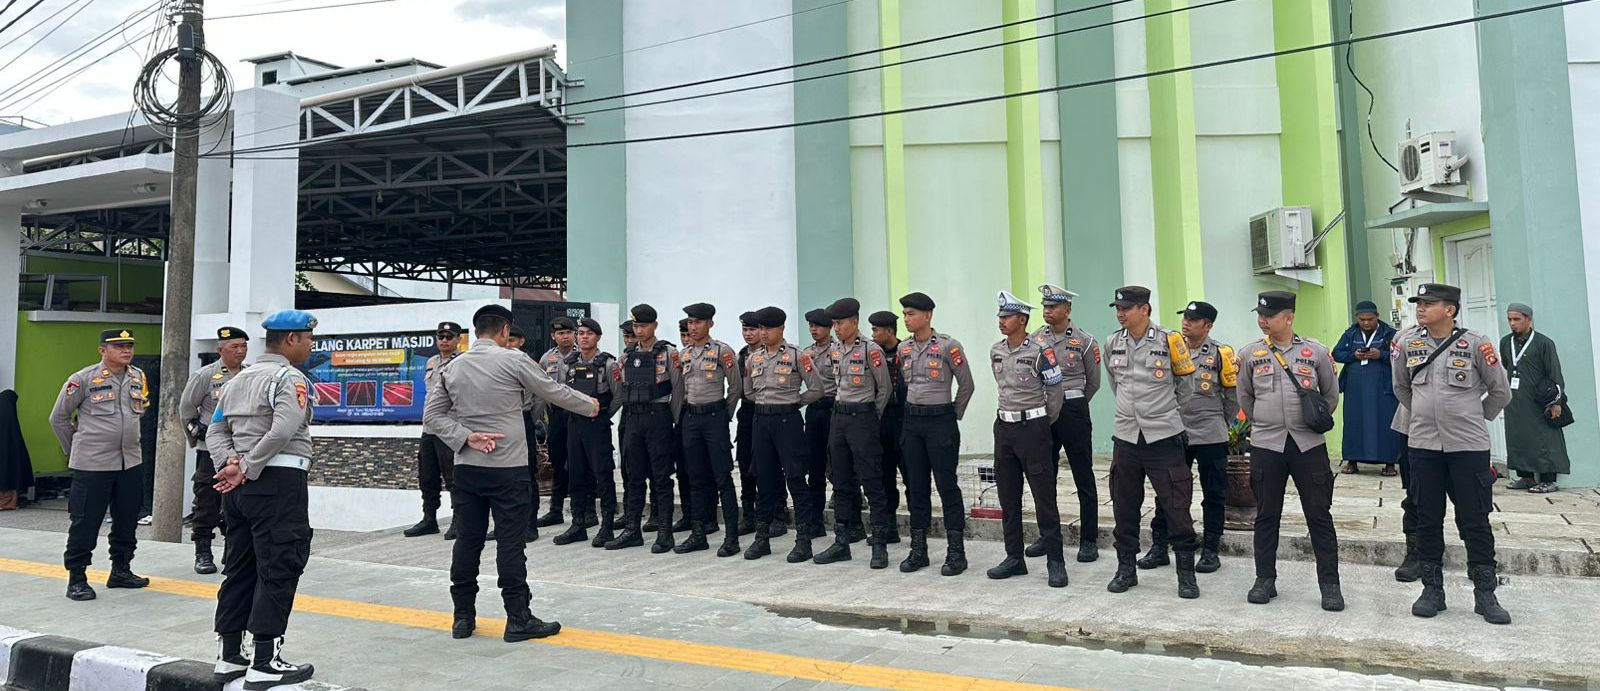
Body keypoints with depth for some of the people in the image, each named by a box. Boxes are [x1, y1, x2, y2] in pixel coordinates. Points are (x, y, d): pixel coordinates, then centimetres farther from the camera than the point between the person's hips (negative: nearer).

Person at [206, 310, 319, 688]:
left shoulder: (237, 380, 19)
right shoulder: (290, 379, -9)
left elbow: (215, 432, 15)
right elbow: (283, 431, -22)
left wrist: (229, 465, 1)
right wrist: (247, 470, -13)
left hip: (240, 487, 9)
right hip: (279, 483, -9)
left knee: (240, 568, 14)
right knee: (278, 570, -5)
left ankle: (229, 656, 20)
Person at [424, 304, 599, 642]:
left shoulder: (452, 367, 7)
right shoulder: (514, 360, -8)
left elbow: (432, 415, 5)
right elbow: (554, 391, 2)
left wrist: (466, 437, -5)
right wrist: (590, 405, 18)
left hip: (466, 466, 5)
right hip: (508, 467, -5)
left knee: (468, 539, 10)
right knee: (510, 542, -1)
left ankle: (463, 617, 18)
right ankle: (518, 620, 4)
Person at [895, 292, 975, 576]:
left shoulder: (948, 346, -10)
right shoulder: (903, 348, 7)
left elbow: (966, 384, -3)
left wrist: (954, 415, 3)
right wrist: (915, 410, 15)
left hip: (941, 420, -6)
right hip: (912, 421, 6)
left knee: (947, 486, -3)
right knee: (916, 486, 9)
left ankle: (956, 552, 5)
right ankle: (918, 550, 17)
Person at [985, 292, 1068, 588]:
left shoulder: (1040, 350, -12)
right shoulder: (996, 352, 9)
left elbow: (1055, 391, -5)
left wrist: (1044, 424, 4)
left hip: (1033, 427, -7)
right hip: (1004, 427, 7)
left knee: (1044, 496, -3)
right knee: (1008, 496, 10)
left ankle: (1055, 562, 4)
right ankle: (1014, 558, 20)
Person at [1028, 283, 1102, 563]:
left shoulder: (1084, 341, -4)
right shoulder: (1034, 339, 5)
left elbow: (1093, 382, 6)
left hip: (1073, 411, -4)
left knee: (1084, 478, 2)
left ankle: (1089, 540, 11)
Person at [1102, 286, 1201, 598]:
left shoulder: (1169, 341, -7)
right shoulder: (1112, 344, 5)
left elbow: (1185, 387, 6)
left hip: (1164, 437, -4)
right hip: (1125, 436, 4)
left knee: (1176, 506, -1)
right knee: (1124, 507, 10)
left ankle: (1186, 574, 11)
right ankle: (1126, 569, 23)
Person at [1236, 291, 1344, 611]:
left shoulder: (1316, 352, 1)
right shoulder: (1250, 353, 3)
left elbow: (1331, 395, 13)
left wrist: (1313, 423, 13)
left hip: (1309, 444, -1)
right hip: (1265, 445, 1)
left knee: (1319, 515, 3)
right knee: (1267, 515, 9)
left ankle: (1330, 584, 13)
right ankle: (1265, 579, 19)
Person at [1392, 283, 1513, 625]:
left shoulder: (1475, 345, -6)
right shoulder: (1407, 341, 2)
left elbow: (1501, 392, 6)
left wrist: (1474, 419, 12)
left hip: (1469, 446, -2)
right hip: (1422, 445, 3)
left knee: (1475, 522, 3)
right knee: (1427, 520, 8)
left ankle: (1485, 594, 15)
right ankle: (1432, 590, 19)